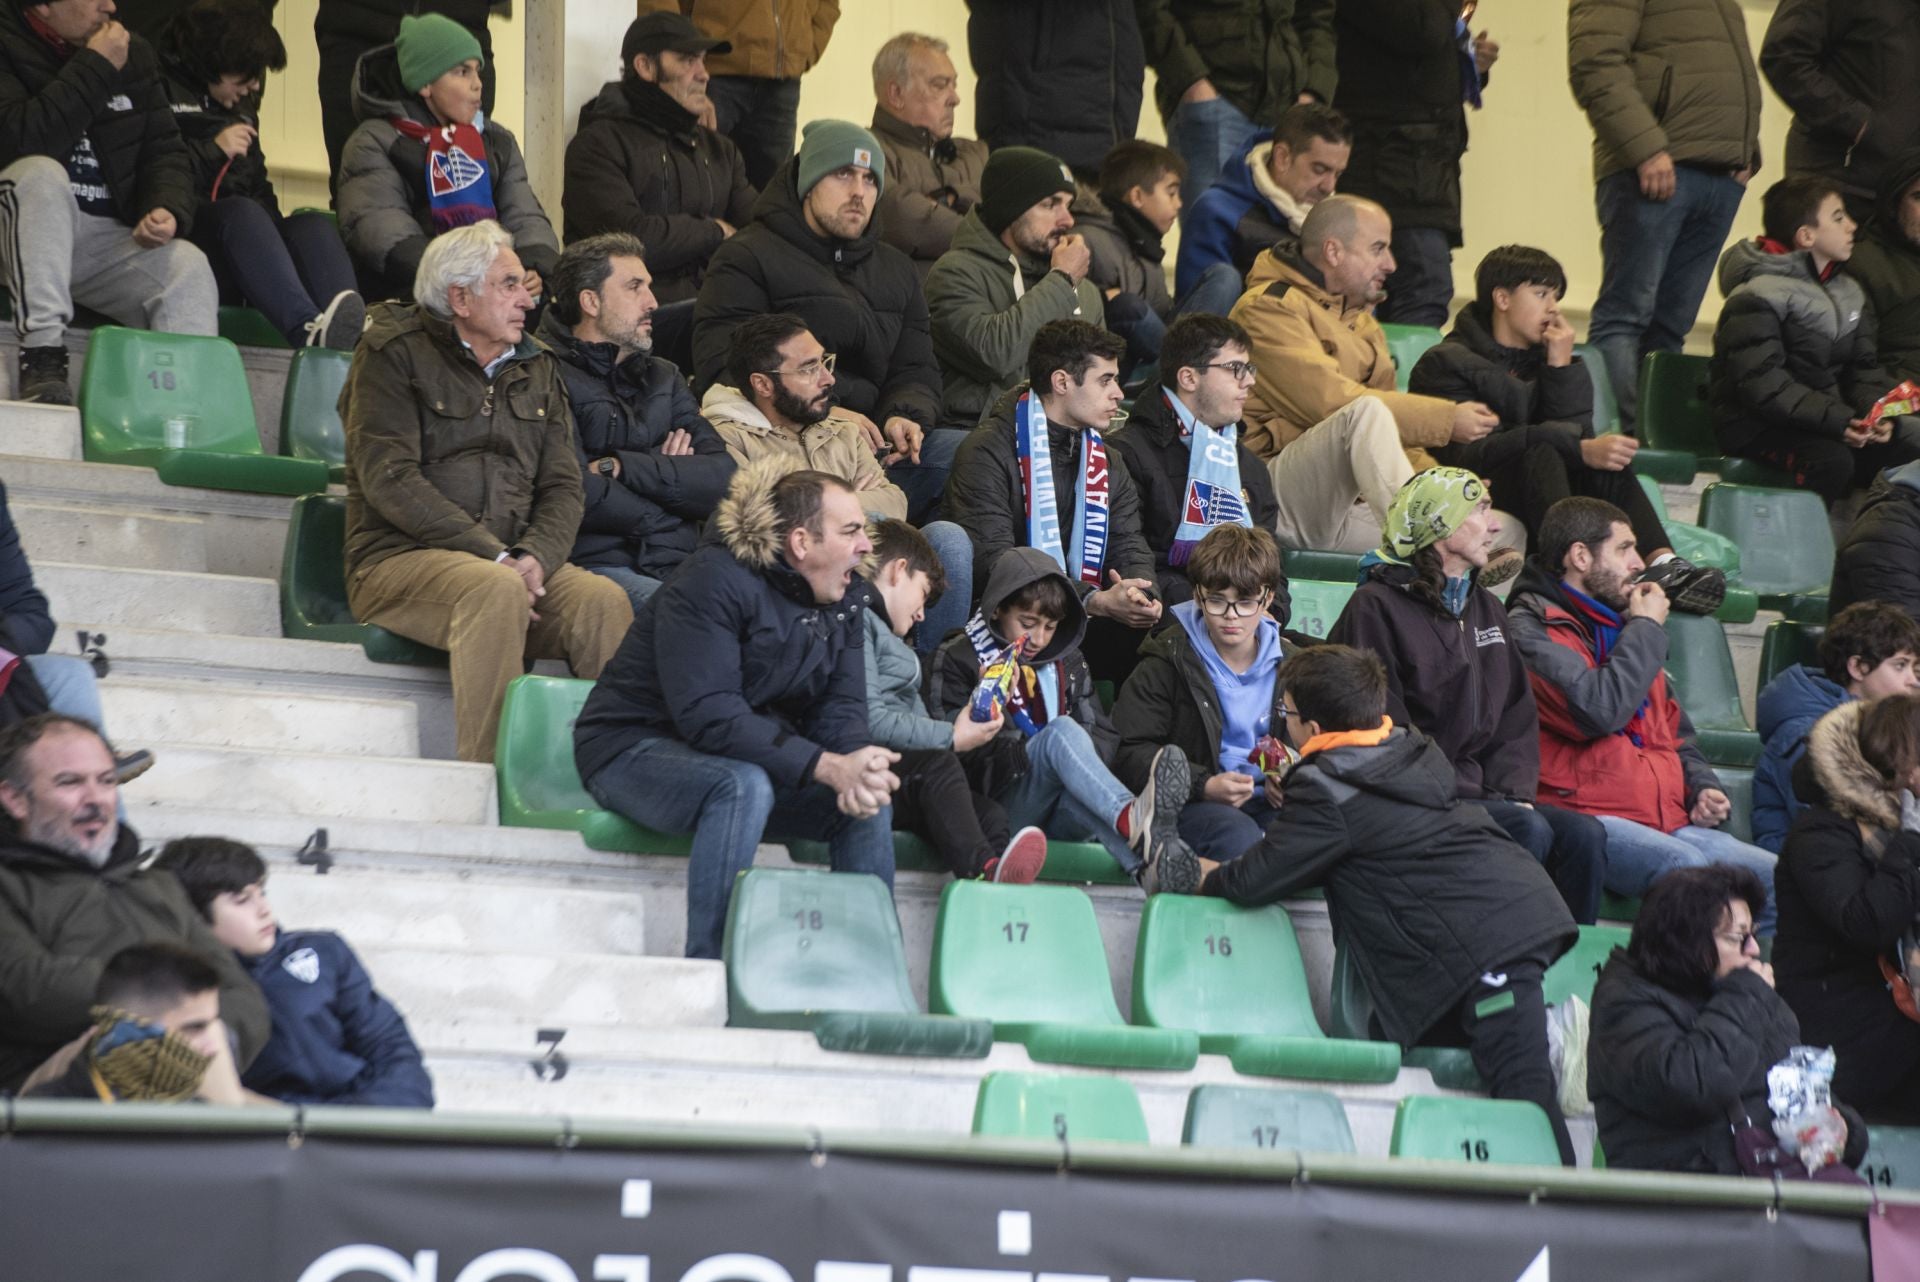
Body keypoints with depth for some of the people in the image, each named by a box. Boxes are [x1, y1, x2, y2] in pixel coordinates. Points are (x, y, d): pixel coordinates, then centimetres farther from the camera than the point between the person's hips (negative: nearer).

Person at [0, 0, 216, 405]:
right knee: (42, 173, -34)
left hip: (112, 239, 4)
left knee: (189, 267, -22)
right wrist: (94, 69, -20)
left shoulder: (135, 56, 11)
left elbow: (165, 151, 10)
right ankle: (41, 357, -36)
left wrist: (168, 210, -12)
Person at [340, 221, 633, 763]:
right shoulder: (394, 353, 2)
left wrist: (537, 555, -12)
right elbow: (388, 479, -10)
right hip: (399, 558, -5)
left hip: (510, 562, 5)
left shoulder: (538, 370, 20)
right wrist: (493, 557, -17)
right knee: (497, 591, -37)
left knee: (604, 600, -25)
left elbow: (562, 486, 12)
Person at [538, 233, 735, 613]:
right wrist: (669, 478, 7)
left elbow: (724, 479, 10)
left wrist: (620, 467, -4)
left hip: (681, 566, 6)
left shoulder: (663, 378, 24)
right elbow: (582, 495, -12)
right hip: (599, 564, -6)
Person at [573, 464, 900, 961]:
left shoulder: (845, 597, 2)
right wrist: (828, 767, -36)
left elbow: (840, 708, -2)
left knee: (870, 802, -10)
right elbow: (707, 713, -31)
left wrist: (859, 765, -27)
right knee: (743, 786, -36)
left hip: (753, 759, 8)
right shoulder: (713, 583, -23)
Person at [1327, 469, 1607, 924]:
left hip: (1485, 794, 7)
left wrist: (1515, 794, 0)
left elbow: (1517, 717, 19)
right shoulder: (1377, 608, -6)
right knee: (1529, 831, -29)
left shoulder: (1486, 608, 19)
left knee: (1583, 834, -17)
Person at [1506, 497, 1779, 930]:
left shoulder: (1623, 630, 26)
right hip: (1584, 821, -8)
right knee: (1685, 868, -36)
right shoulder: (1532, 629, -3)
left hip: (1669, 821, 8)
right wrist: (1646, 630, -4)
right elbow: (1598, 709, -19)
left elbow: (1674, 734, 34)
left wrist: (1703, 788, 12)